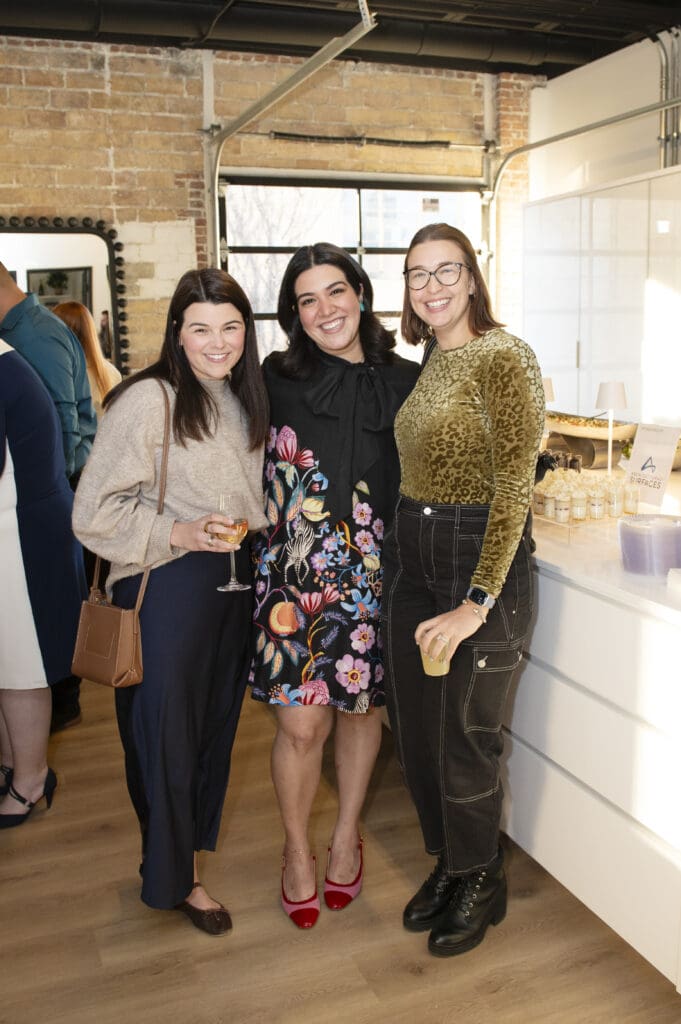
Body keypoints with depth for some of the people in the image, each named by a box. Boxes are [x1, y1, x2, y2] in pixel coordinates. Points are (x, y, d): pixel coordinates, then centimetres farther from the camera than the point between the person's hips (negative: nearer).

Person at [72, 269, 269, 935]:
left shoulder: (245, 399, 8)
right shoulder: (147, 400, -15)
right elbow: (94, 512, -16)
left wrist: (248, 533, 10)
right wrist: (178, 534, -23)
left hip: (235, 585, 7)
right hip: (167, 590, -7)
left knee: (216, 722, 18)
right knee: (167, 732, 5)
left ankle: (192, 844, 41)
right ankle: (175, 877, 28)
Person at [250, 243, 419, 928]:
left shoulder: (405, 382, 1)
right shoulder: (277, 379, 0)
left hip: (373, 574, 1)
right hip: (296, 572, -1)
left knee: (360, 708, 14)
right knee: (300, 724, 0)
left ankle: (346, 837, 38)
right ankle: (297, 853, 27)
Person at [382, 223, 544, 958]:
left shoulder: (503, 358, -14)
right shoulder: (427, 366, 11)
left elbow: (515, 488, -19)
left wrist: (476, 603, -21)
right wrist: (398, 558, 7)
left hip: (482, 561, -7)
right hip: (412, 559, 8)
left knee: (465, 736, 6)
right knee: (414, 727, 15)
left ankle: (481, 884, 31)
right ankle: (447, 863, 38)